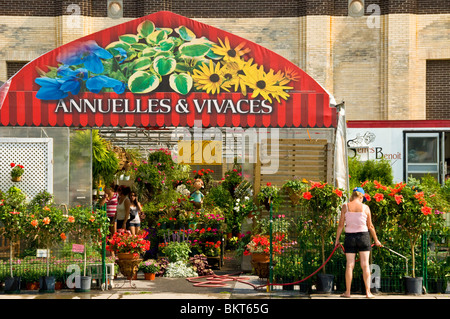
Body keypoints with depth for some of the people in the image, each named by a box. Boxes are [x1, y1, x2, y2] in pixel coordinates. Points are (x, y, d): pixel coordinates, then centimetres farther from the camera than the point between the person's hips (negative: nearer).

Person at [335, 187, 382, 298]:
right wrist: (376, 240, 15)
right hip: (363, 236, 0)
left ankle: (347, 292, 9)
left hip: (350, 236, 0)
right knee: (365, 265, 3)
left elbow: (341, 224, -2)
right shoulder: (365, 207, -1)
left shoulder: (345, 206, -1)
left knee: (349, 265, 4)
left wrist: (337, 239, 7)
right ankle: (368, 292, 4)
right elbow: (370, 226, 5)